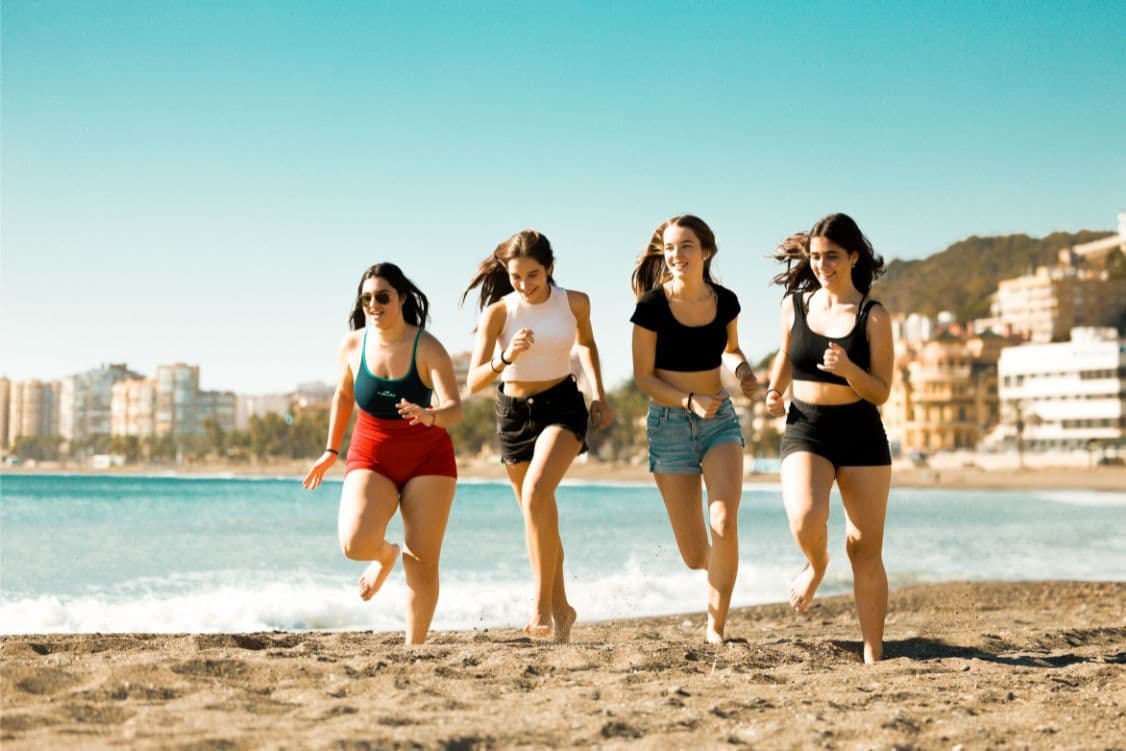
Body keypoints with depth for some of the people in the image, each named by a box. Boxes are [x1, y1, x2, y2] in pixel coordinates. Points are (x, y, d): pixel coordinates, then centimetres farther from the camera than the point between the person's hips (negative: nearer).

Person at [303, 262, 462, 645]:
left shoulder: (427, 348, -14)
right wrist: (331, 450, 19)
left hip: (427, 459, -2)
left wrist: (430, 416, -45)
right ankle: (385, 556, 17)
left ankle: (414, 646, 10)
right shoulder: (352, 345, -4)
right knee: (355, 543, -20)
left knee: (422, 561, -4)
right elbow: (343, 395, 15)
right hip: (371, 458, 2)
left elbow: (454, 408, -22)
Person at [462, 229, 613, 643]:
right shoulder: (498, 311, -9)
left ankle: (542, 605, -21)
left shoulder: (575, 303, -5)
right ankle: (560, 607, 30)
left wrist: (599, 395, 12)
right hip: (513, 412, 2)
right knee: (539, 515, 11)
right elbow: (474, 382, -13)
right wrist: (506, 357, -31)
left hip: (562, 406, -2)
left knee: (536, 493, -27)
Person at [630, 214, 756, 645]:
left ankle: (716, 626, -2)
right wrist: (690, 401, -21)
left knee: (725, 521, -21)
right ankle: (719, 569, 41)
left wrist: (740, 368, -4)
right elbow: (643, 376, -7)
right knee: (694, 556, 0)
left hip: (720, 419, 2)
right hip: (669, 423, -2)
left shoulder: (725, 301, -1)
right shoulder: (652, 305, -11)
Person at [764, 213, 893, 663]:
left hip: (861, 434, -1)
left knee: (866, 549, 0)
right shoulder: (795, 306, 4)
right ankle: (816, 564, 11)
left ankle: (873, 655, 11)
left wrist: (848, 369, -22)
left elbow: (881, 392, -4)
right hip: (805, 429, 1)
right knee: (805, 518, -26)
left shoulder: (873, 316, -3)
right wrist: (775, 392, 4)